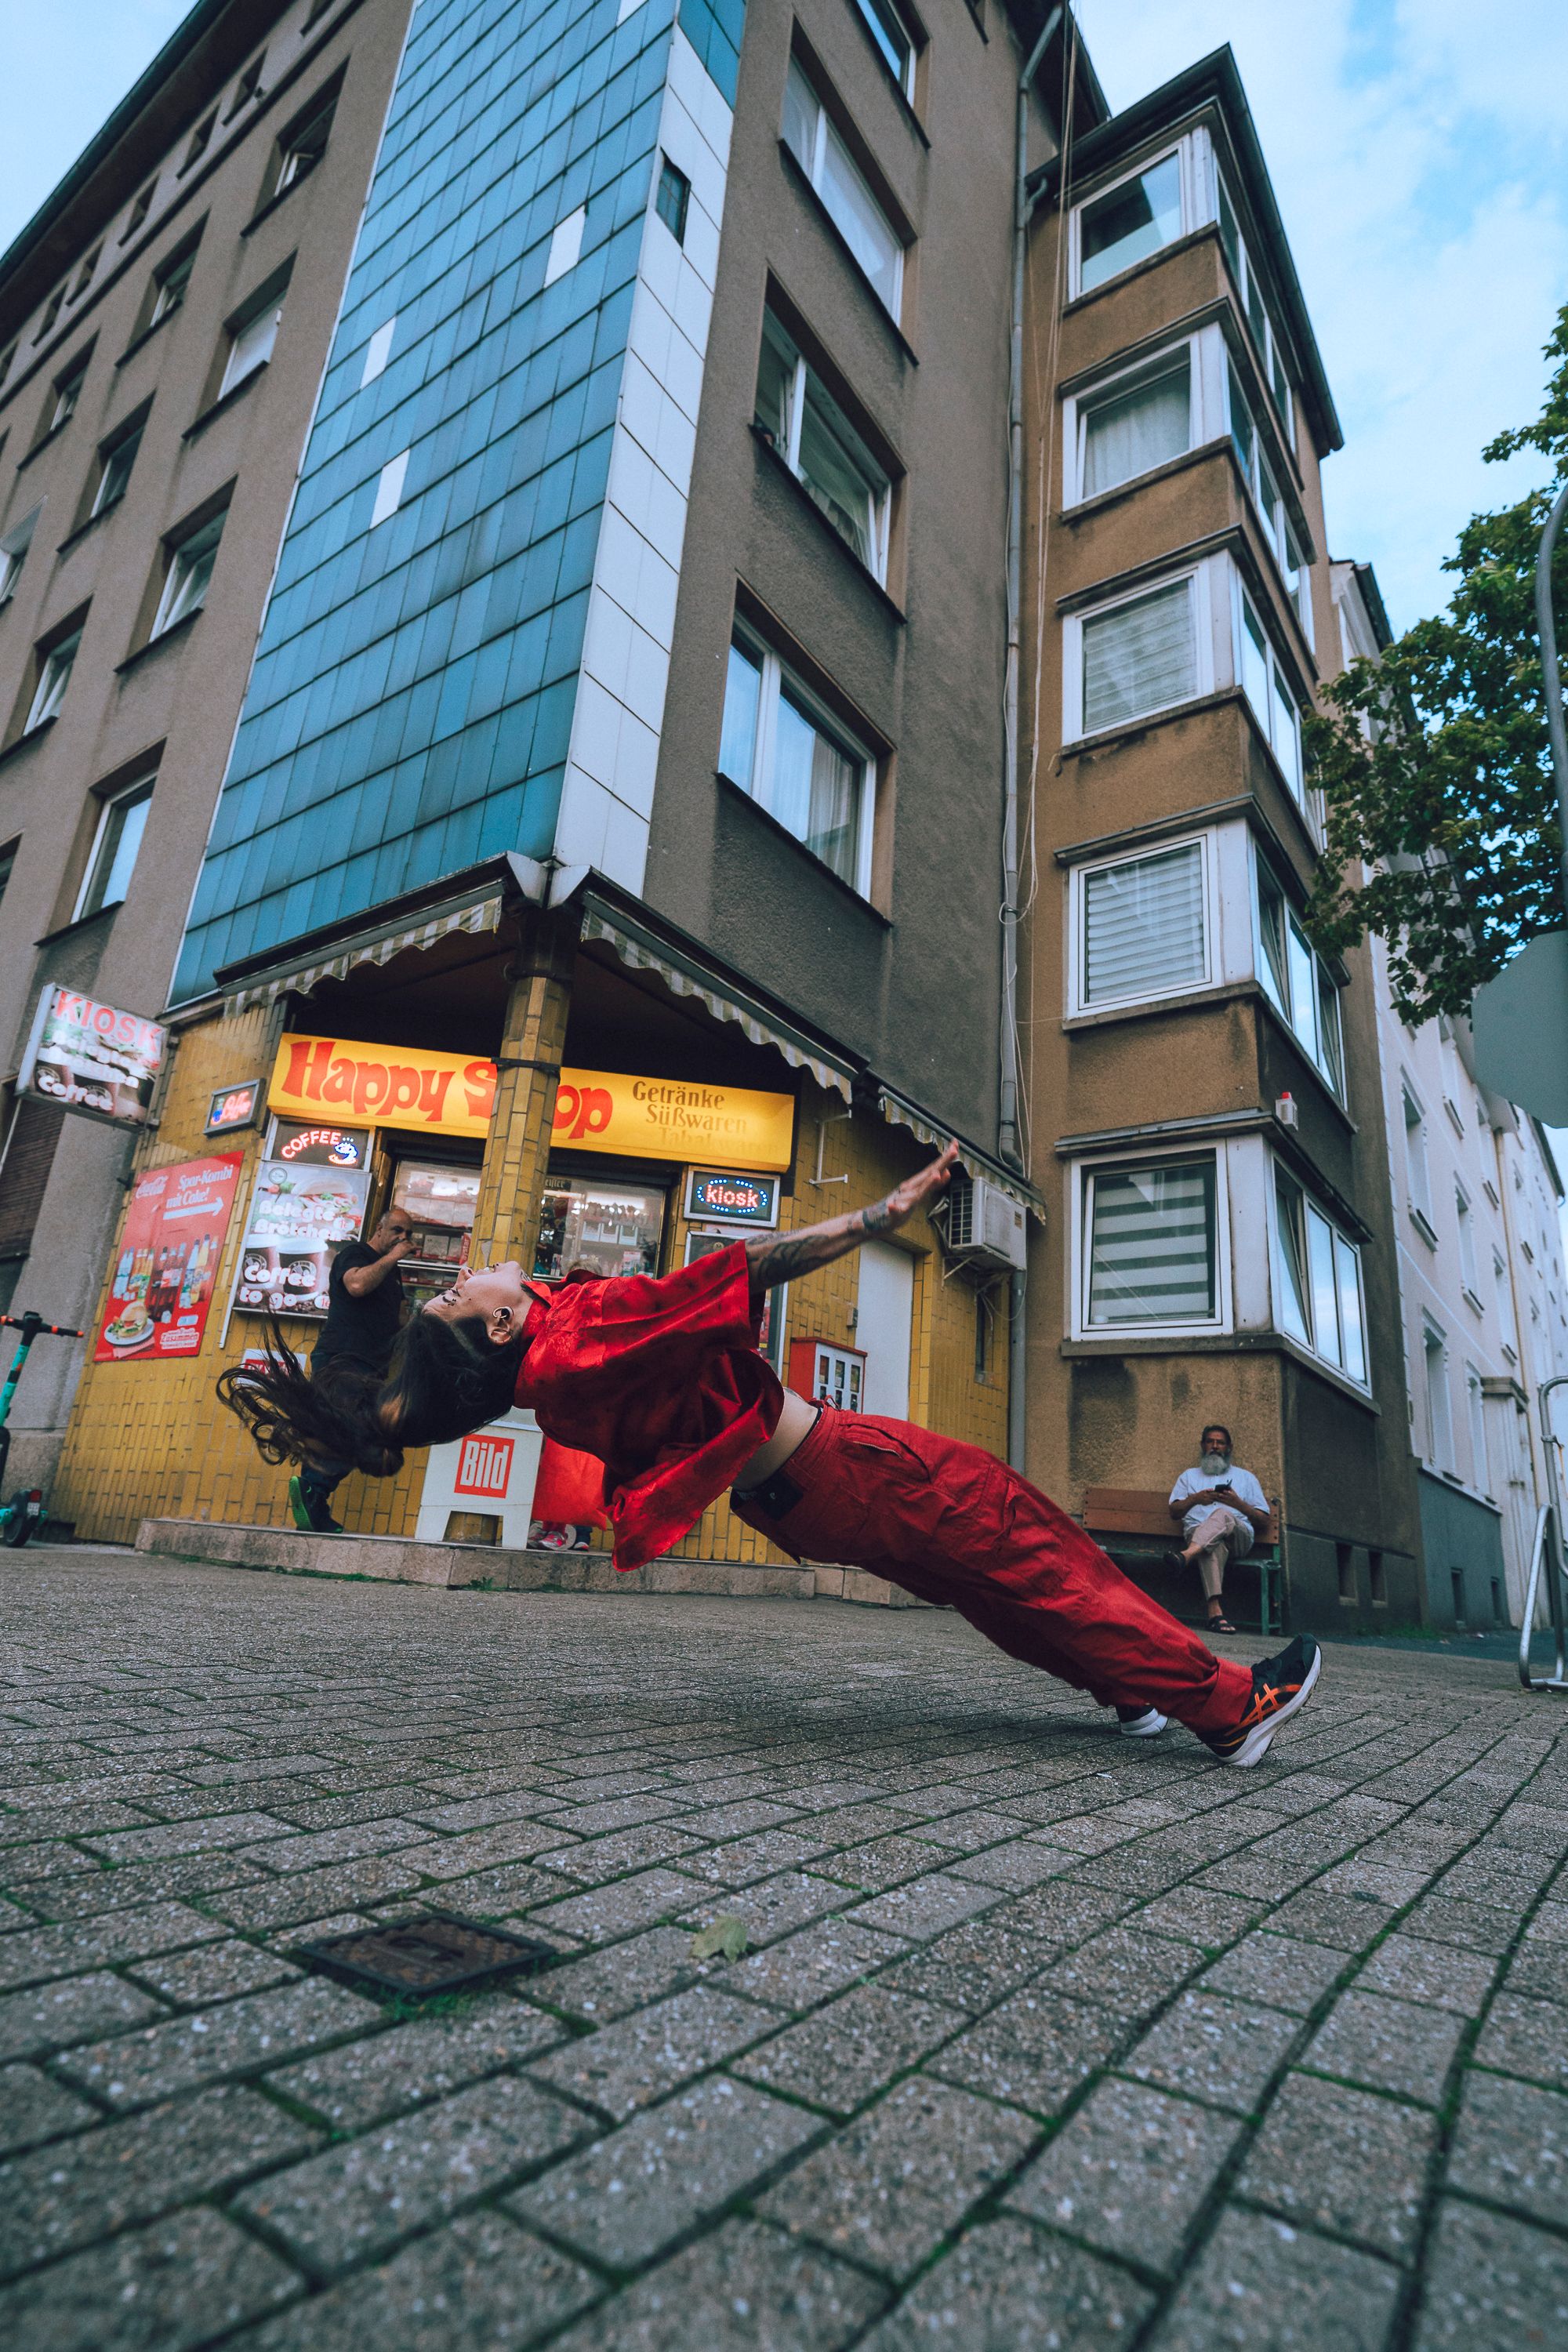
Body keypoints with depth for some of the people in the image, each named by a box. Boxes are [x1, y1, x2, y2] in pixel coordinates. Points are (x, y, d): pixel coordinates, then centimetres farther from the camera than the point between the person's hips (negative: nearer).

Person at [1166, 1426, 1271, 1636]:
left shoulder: (1245, 1477, 28)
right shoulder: (1189, 1476, 31)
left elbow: (1263, 1521, 18)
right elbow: (1174, 1512, 17)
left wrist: (1238, 1503, -1)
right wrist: (1196, 1499, -3)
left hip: (1239, 1536, 0)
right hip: (1197, 1532, 0)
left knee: (1222, 1514, -38)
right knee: (1214, 1544, -40)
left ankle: (1187, 1555, -62)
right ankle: (1216, 1610, -55)